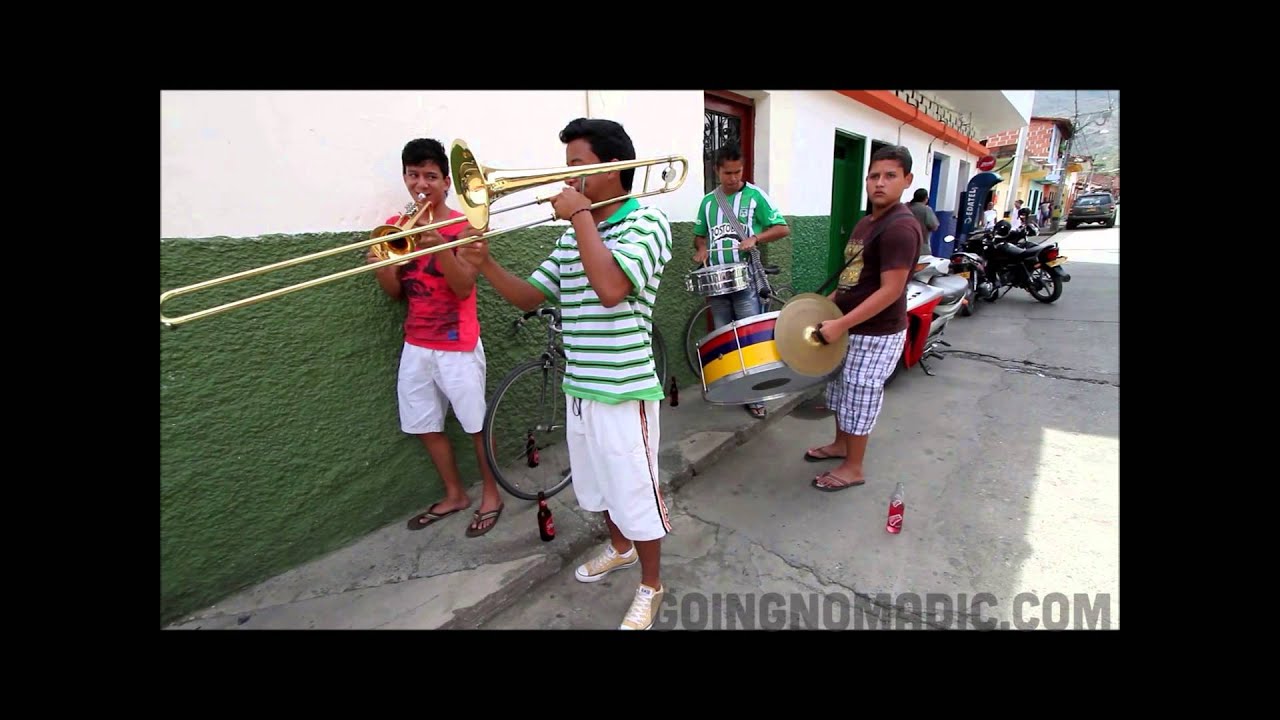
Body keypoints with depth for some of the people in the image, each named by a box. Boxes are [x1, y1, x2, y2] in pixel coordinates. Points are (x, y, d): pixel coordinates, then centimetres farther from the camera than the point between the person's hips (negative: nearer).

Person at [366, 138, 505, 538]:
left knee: (476, 423, 4)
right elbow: (397, 292, 8)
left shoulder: (463, 226, -6)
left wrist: (440, 245, -29)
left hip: (458, 345, -5)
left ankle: (491, 494, 23)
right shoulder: (396, 227, 8)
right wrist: (381, 267, -13)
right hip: (416, 344, 6)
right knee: (426, 426, 12)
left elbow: (464, 287, -16)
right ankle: (454, 495, 29)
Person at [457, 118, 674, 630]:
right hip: (579, 388, 8)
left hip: (624, 391, -7)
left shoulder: (647, 222, -12)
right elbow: (528, 297, 12)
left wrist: (581, 216, -20)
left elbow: (611, 288, -31)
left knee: (636, 495, 7)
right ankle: (619, 548, 51)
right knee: (600, 485, 25)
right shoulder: (572, 237, 10)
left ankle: (651, 587, 30)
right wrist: (485, 265, -4)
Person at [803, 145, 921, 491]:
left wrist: (840, 324, -27)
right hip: (851, 328, 9)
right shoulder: (865, 223, 10)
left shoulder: (901, 228, -20)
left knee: (859, 399, 4)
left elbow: (890, 291, -25)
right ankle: (840, 444, 41)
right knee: (840, 391, 21)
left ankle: (853, 469, 21)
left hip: (876, 335, -9)